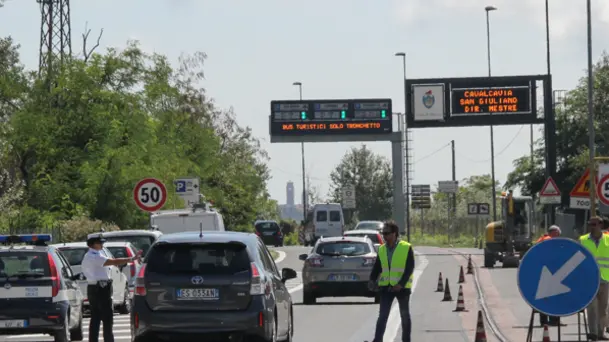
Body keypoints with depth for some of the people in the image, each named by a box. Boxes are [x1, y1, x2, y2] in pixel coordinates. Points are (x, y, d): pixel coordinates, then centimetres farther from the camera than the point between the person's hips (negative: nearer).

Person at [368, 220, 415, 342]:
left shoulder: (406, 248, -8)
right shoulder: (382, 249, 5)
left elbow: (410, 268, -12)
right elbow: (377, 267, 8)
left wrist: (401, 284, -23)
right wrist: (372, 280, -11)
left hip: (402, 287, -3)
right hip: (386, 287, 3)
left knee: (405, 315, 11)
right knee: (382, 316, -3)